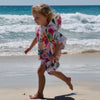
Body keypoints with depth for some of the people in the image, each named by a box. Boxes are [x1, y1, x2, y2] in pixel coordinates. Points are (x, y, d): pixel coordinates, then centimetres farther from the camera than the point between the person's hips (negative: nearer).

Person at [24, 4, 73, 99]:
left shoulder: (50, 29, -30)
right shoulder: (39, 27, -2)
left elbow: (60, 42, -30)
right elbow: (36, 38, 17)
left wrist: (55, 55, -33)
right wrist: (30, 47, 19)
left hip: (51, 54, -10)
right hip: (44, 53, 10)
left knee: (40, 70, -15)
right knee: (51, 71, 26)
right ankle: (67, 80, 48)